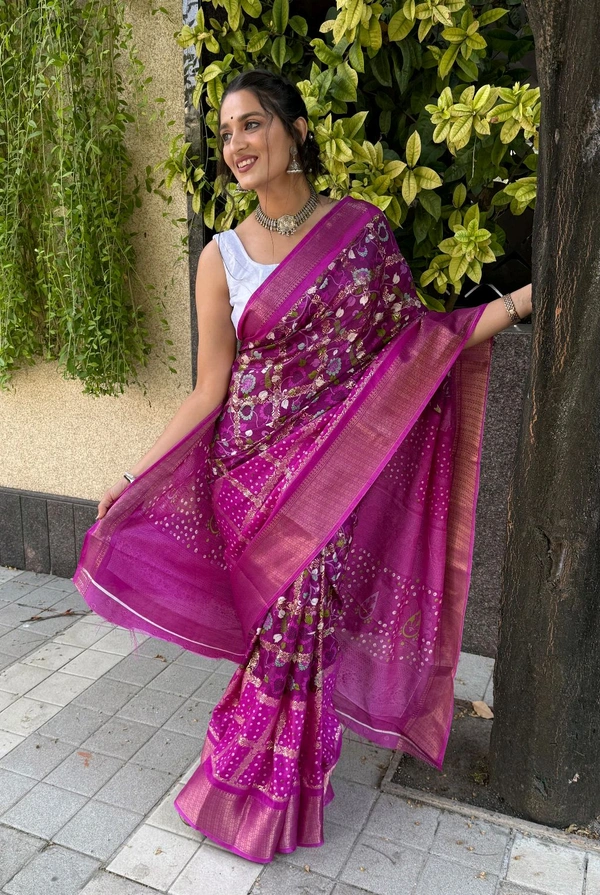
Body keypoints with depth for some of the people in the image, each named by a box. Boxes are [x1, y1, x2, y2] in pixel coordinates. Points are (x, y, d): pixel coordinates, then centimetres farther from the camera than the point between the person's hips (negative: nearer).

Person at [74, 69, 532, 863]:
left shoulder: (362, 228, 3)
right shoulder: (223, 257, 0)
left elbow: (415, 337, 6)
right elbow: (209, 390, 0)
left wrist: (515, 303, -2)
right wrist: (135, 479, -3)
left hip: (341, 470, 1)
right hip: (257, 471, -1)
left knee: (306, 621, 6)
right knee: (287, 624, 4)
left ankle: (263, 794, 32)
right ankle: (269, 800, 31)